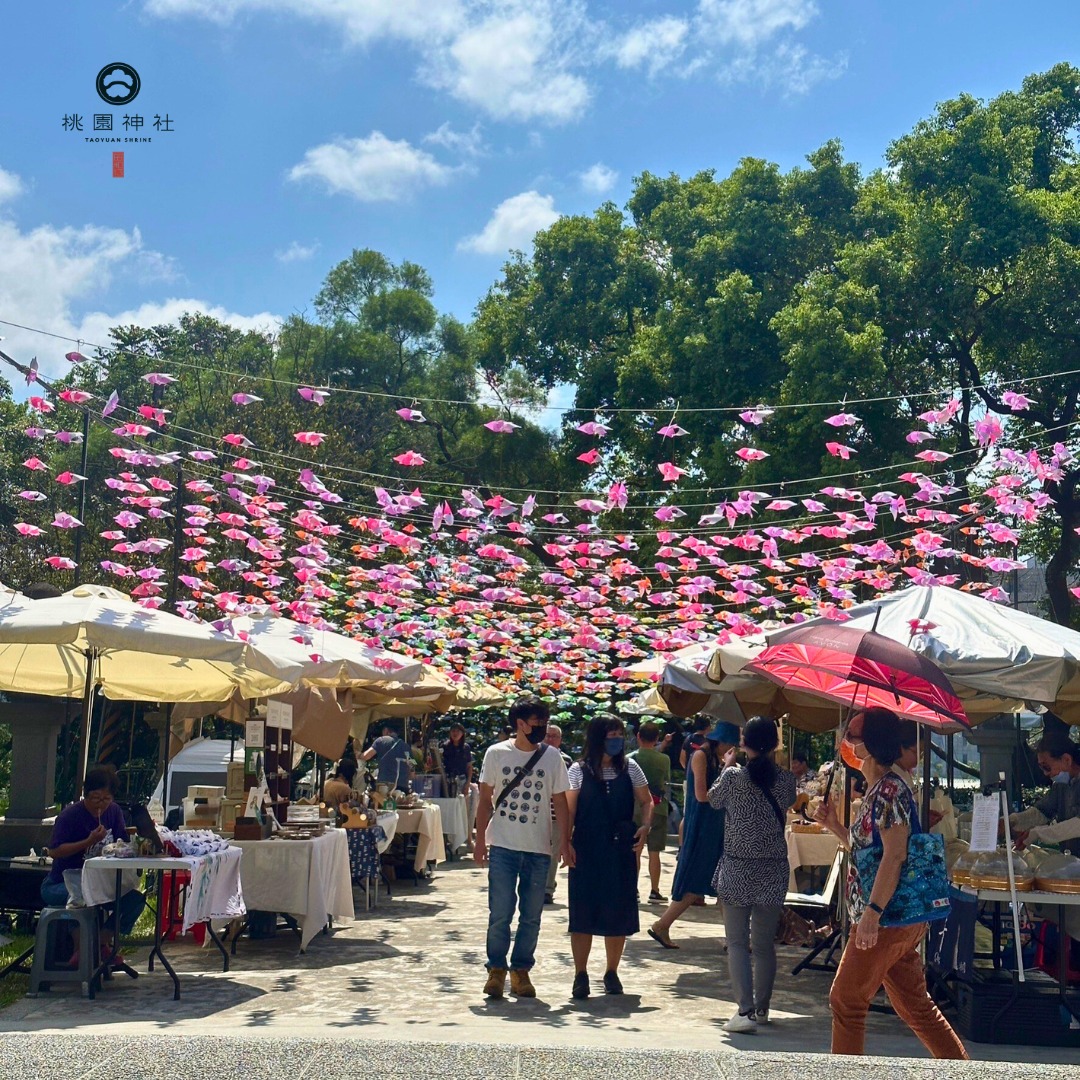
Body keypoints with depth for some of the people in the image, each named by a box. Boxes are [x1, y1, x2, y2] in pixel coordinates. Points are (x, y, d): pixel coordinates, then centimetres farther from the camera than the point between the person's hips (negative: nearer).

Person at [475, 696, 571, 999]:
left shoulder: (552, 757, 2)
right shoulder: (496, 753, -1)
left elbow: (560, 802, 6)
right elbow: (485, 800, 4)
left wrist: (566, 842, 0)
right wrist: (480, 840, -1)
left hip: (539, 849, 2)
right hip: (503, 848, -2)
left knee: (531, 916, 7)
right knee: (500, 914, -2)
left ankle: (521, 970, 21)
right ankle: (496, 969, 14)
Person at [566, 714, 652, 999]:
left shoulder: (630, 768, 5)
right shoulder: (579, 770, -1)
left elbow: (646, 801, 10)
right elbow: (568, 809, -2)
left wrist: (645, 827, -8)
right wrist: (566, 843, -12)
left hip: (621, 850, 2)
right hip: (586, 850, -2)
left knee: (618, 912, 7)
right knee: (583, 912, 0)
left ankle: (612, 973, 23)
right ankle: (581, 974, 11)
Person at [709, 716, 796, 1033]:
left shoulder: (733, 778, -11)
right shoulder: (786, 779, -4)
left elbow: (713, 800, 8)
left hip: (737, 870, -3)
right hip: (774, 871, 3)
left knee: (737, 943, 2)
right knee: (765, 944, 14)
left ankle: (745, 1011, -8)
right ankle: (762, 1009, 24)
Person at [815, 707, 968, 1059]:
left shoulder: (889, 790, -16)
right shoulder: (876, 791, 14)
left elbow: (894, 855, -23)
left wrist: (872, 912, -27)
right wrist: (834, 826, 11)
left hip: (886, 920, -10)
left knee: (846, 1001, 1)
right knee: (914, 1004, 15)